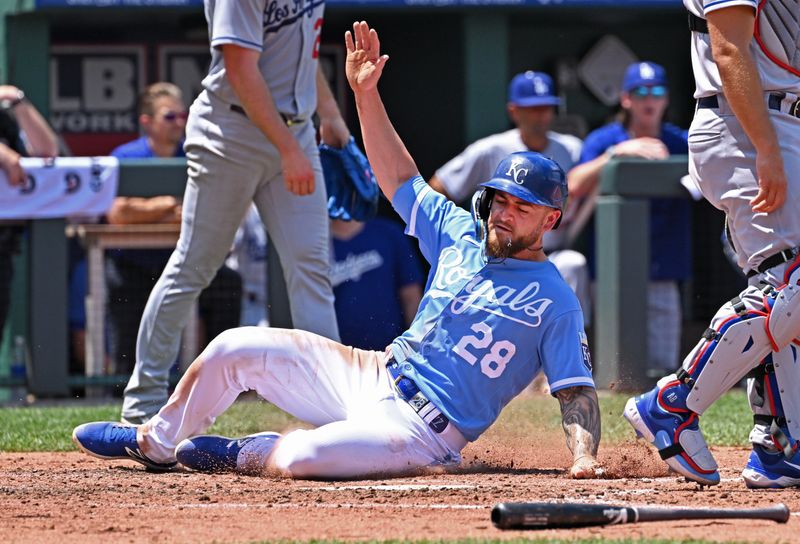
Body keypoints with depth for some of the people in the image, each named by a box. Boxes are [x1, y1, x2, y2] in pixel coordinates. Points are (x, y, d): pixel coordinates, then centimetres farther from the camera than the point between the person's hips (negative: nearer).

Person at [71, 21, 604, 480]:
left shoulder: (555, 302, -7)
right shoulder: (460, 237, 10)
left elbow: (578, 391, -11)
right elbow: (400, 178, 14)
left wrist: (584, 455, -30)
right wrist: (366, 93, 6)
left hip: (422, 432, -7)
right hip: (372, 376, 7)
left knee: (304, 457, -36)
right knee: (235, 347, -1)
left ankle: (251, 453, -1)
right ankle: (155, 443, 21)